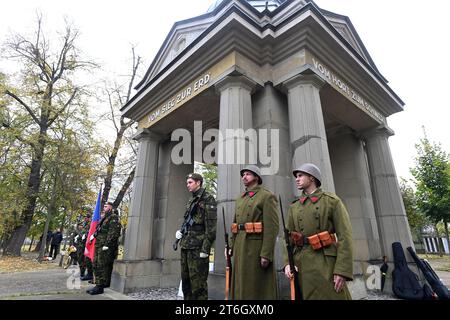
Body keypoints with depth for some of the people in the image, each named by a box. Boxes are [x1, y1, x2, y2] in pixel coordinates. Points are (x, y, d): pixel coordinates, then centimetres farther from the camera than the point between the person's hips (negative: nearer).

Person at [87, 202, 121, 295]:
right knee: (96, 265, 14)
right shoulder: (104, 218, 19)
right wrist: (94, 235, 13)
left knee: (102, 266, -7)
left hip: (106, 247, -10)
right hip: (99, 246, 10)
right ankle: (99, 283, 24)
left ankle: (100, 286, -1)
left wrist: (107, 245, -22)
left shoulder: (113, 218, -11)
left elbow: (113, 233, -20)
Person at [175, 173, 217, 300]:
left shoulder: (207, 199, -7)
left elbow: (211, 226, -14)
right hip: (186, 246, 8)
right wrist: (181, 231, 7)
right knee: (185, 281, 15)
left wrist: (205, 249, -18)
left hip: (197, 247, -8)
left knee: (198, 283, -1)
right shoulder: (190, 201, 17)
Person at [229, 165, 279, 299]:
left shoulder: (267, 196, -7)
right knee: (241, 285, 15)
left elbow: (272, 227, -14)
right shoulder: (240, 198, 15)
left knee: (258, 287, 4)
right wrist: (232, 247, 11)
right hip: (240, 247, 7)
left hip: (257, 247, -7)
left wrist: (266, 254, -19)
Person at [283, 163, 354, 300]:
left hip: (326, 263, -3)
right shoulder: (294, 207, 13)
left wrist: (342, 270, -16)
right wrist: (288, 263, -5)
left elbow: (345, 236, -7)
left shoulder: (332, 201, 1)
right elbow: (289, 238, 10)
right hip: (301, 264, 4)